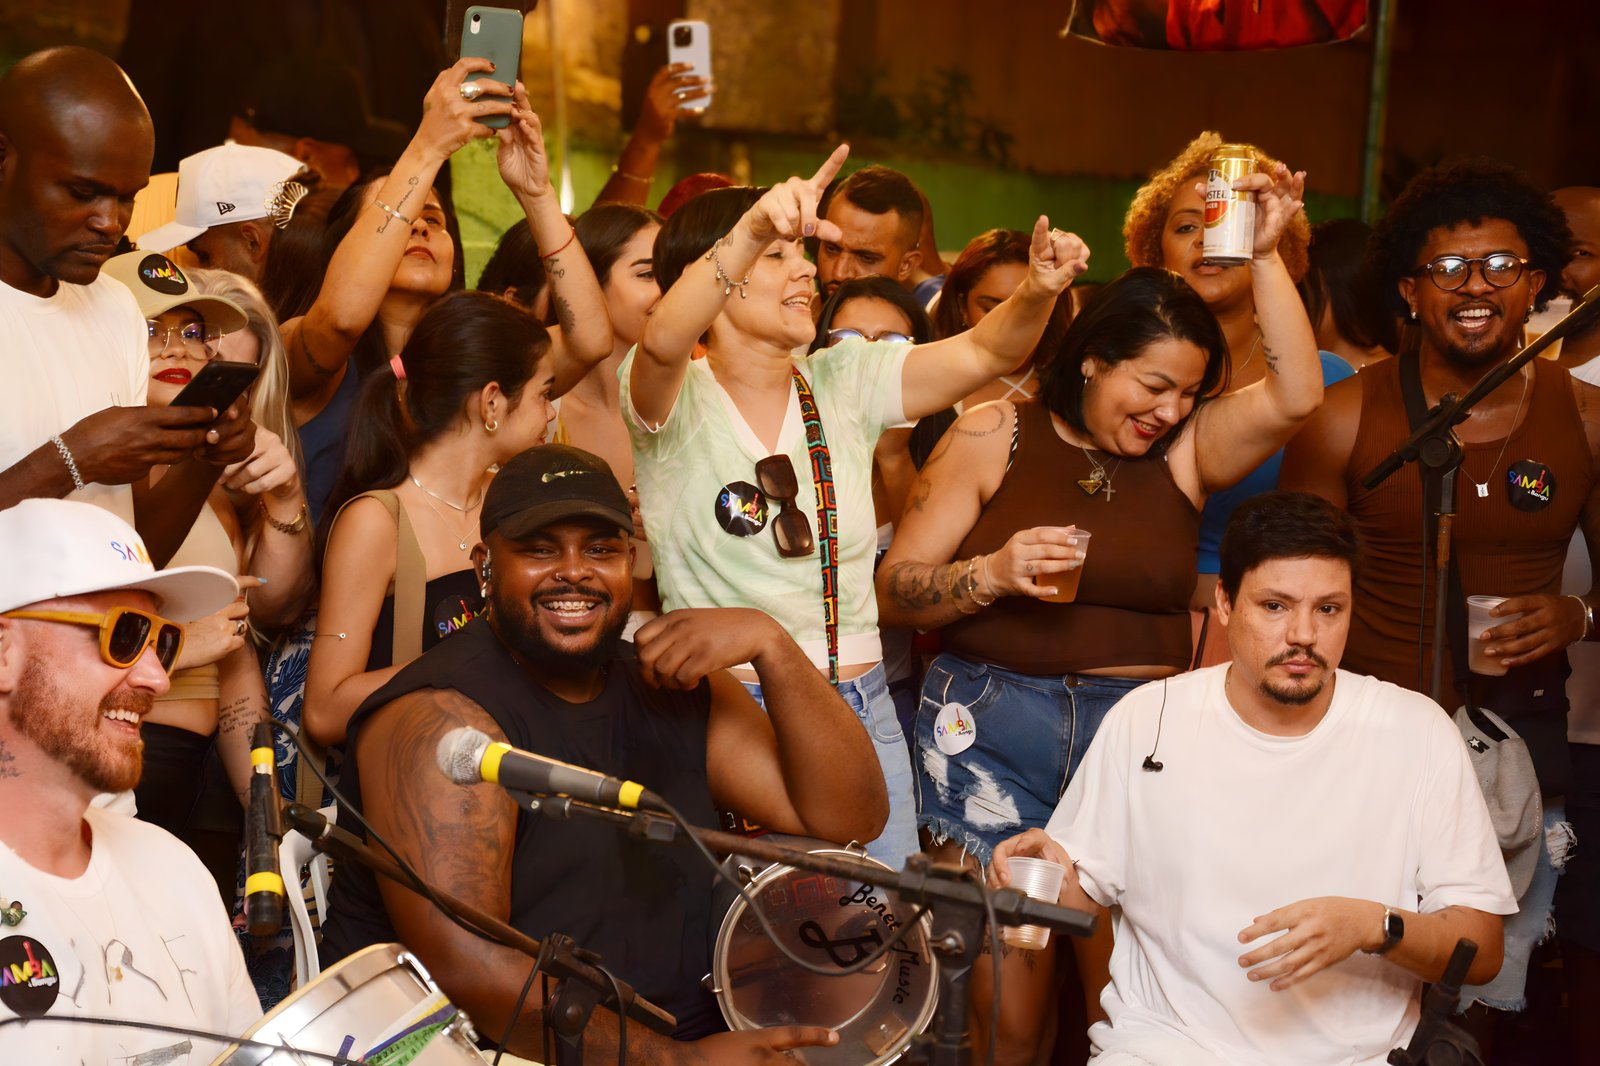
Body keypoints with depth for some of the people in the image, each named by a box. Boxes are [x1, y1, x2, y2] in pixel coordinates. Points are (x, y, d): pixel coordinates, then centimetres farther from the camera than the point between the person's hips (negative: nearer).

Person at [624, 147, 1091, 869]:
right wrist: (753, 231, -43)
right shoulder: (674, 398, -5)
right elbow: (664, 343, -27)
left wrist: (1038, 291, -20)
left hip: (860, 710, 4)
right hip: (723, 710, -4)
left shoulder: (844, 383, 8)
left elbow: (984, 353, 2)